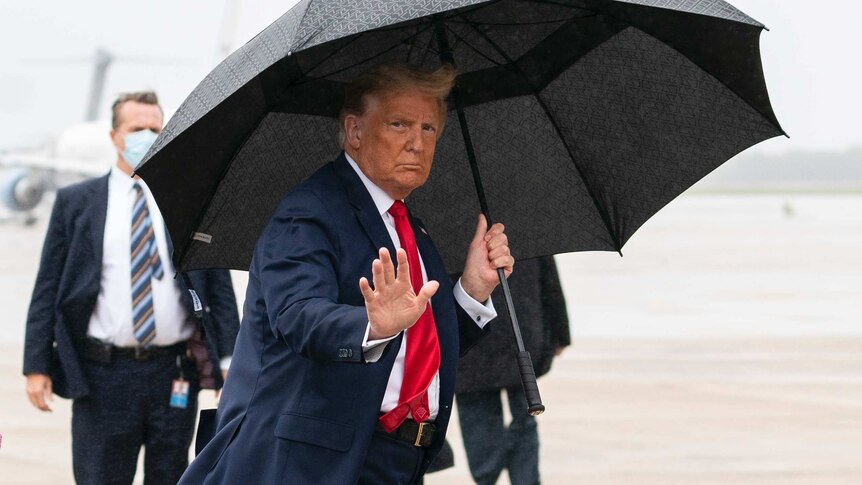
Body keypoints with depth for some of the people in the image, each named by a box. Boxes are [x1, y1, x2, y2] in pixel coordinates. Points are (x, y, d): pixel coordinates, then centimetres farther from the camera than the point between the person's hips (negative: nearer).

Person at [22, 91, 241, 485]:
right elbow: (47, 290, 4)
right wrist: (37, 366, -2)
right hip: (102, 376, -1)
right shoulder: (75, 202, 5)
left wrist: (228, 362, -2)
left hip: (175, 376, 1)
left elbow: (219, 290, 7)